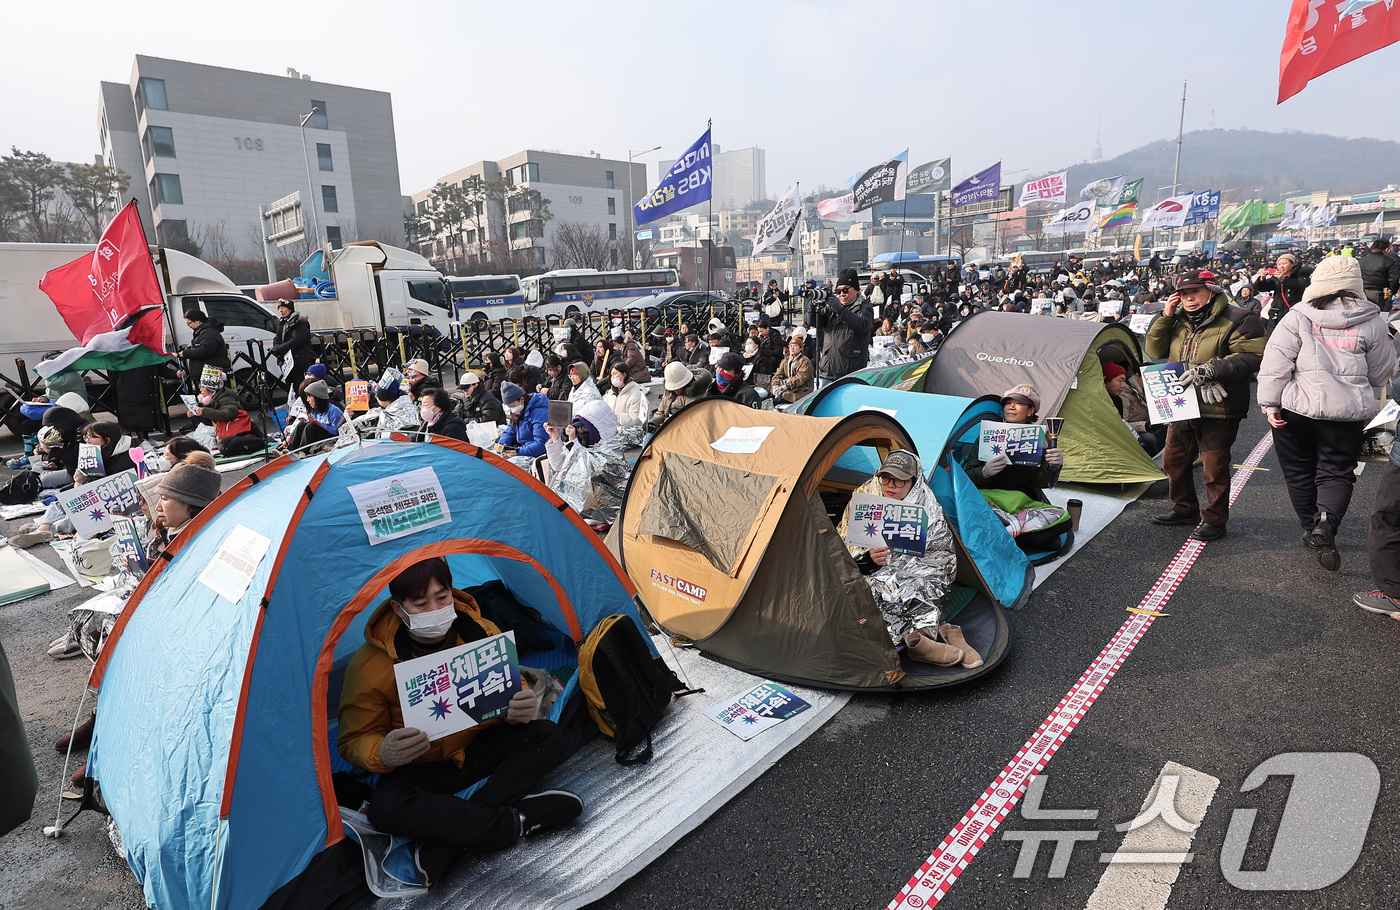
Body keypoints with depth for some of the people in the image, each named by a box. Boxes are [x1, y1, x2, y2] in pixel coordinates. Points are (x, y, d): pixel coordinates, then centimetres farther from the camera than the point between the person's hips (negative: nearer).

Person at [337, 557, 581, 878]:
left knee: (548, 736, -19)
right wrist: (384, 754, -36)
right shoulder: (370, 667, -21)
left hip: (479, 748, 3)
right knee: (386, 808, -35)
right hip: (421, 768, -2)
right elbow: (354, 740, -11)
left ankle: (457, 830, -25)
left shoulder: (482, 633, -14)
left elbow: (510, 690, -3)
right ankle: (516, 821, -28)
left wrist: (522, 707, -29)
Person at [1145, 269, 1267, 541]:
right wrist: (1165, 317, -2)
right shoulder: (1178, 321, 11)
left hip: (1217, 409, -7)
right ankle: (1184, 509, 35)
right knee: (1174, 460, 17)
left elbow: (1253, 357, -16)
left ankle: (1214, 521, 16)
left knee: (1214, 468, 0)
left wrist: (1212, 369, -26)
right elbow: (1155, 351, 8)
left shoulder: (1237, 321, -10)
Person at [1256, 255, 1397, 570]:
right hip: (1347, 413, 1)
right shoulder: (1372, 323, 1)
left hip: (1295, 410, -1)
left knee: (1299, 473, 14)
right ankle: (1326, 522, -16)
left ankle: (1312, 530, 26)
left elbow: (1274, 365, -10)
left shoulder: (1297, 317, -5)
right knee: (1336, 473, 10)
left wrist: (1270, 405, -5)